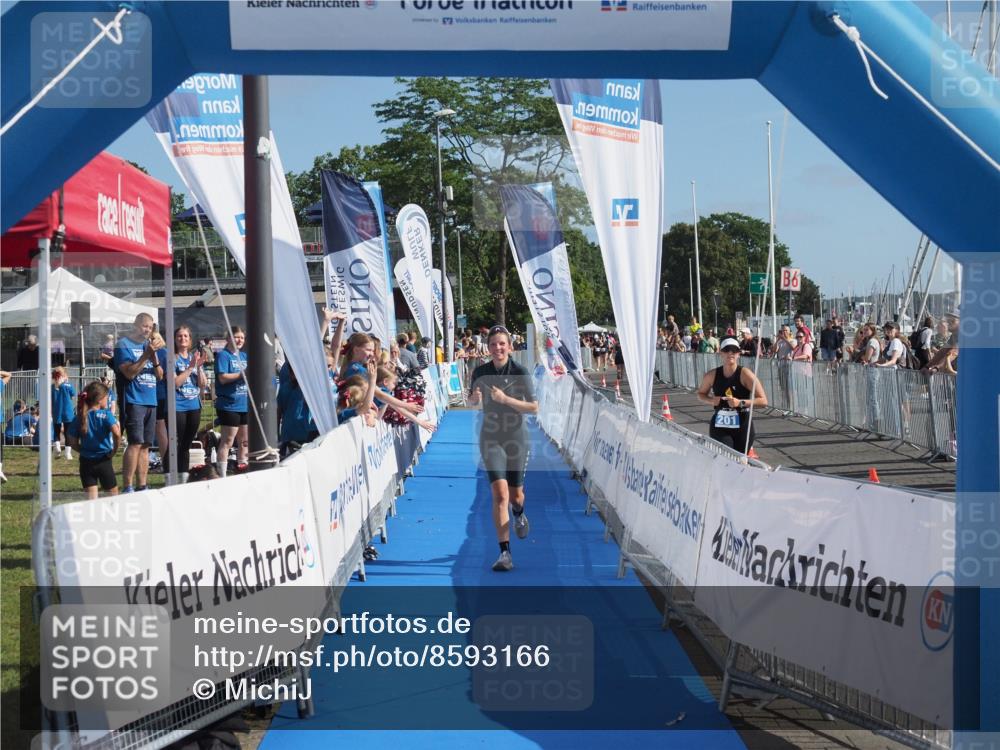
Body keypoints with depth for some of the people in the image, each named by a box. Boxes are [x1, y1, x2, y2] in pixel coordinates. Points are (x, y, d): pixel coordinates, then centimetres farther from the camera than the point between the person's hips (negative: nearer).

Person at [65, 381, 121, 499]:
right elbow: (116, 433, -27)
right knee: (113, 495, 13)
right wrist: (114, 451, -14)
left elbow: (74, 442, -1)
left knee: (91, 499, 4)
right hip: (103, 461, -3)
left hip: (86, 462, 3)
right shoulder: (106, 415, -11)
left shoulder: (79, 418, 1)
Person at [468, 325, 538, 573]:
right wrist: (475, 397, -12)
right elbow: (472, 401, 12)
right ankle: (505, 553, -13)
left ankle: (519, 514, 51)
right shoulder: (480, 372, -2)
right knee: (500, 494, -15)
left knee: (515, 496, 12)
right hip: (491, 438, 0)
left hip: (516, 438, 0)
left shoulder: (520, 373, -9)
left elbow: (534, 407, -10)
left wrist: (506, 399, -23)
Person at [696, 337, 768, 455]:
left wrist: (741, 402, -24)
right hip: (719, 427, 1)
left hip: (743, 428, -1)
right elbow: (701, 394, 17)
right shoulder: (712, 375, -2)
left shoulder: (745, 374, -10)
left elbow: (763, 401, -13)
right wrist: (711, 401, -5)